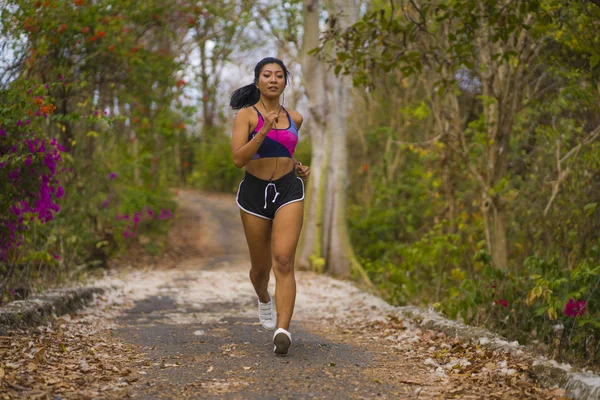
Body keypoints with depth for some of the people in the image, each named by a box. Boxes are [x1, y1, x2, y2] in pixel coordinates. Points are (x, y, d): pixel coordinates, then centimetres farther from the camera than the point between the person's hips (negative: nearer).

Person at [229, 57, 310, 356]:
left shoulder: (294, 118, 9)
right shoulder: (246, 114, -4)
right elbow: (238, 158, -16)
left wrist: (297, 166, 8)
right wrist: (264, 130, -26)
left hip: (288, 191, 1)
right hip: (254, 191, -1)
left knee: (283, 260, -17)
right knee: (261, 265, 12)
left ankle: (283, 330, -26)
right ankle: (264, 299, 47)